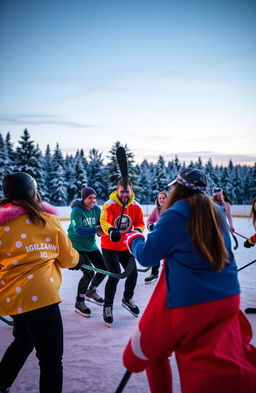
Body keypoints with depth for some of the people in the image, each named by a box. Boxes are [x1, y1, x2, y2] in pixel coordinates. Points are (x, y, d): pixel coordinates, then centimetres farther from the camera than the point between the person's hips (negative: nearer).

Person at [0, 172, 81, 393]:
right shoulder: (48, 219, -5)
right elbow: (68, 259, 7)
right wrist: (78, 258, 29)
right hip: (38, 296, -6)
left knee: (23, 342, 30)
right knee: (51, 358, 4)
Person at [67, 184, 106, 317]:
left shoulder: (97, 209, -1)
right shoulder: (76, 211, -19)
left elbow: (100, 226, -1)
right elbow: (78, 230, -29)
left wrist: (101, 229, -24)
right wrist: (95, 229, -37)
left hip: (91, 245, 7)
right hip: (76, 245, -7)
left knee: (103, 269, 8)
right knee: (89, 273, -15)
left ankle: (91, 291, 35)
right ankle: (79, 303, 5)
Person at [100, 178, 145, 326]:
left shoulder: (136, 206, -4)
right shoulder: (109, 204, -18)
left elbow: (140, 223, 0)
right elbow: (104, 221, -26)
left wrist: (137, 230, -23)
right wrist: (110, 230, -47)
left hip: (125, 246, 5)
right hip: (109, 246, -5)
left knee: (133, 273, 8)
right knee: (115, 275, -13)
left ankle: (127, 299, 37)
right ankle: (108, 307, 6)